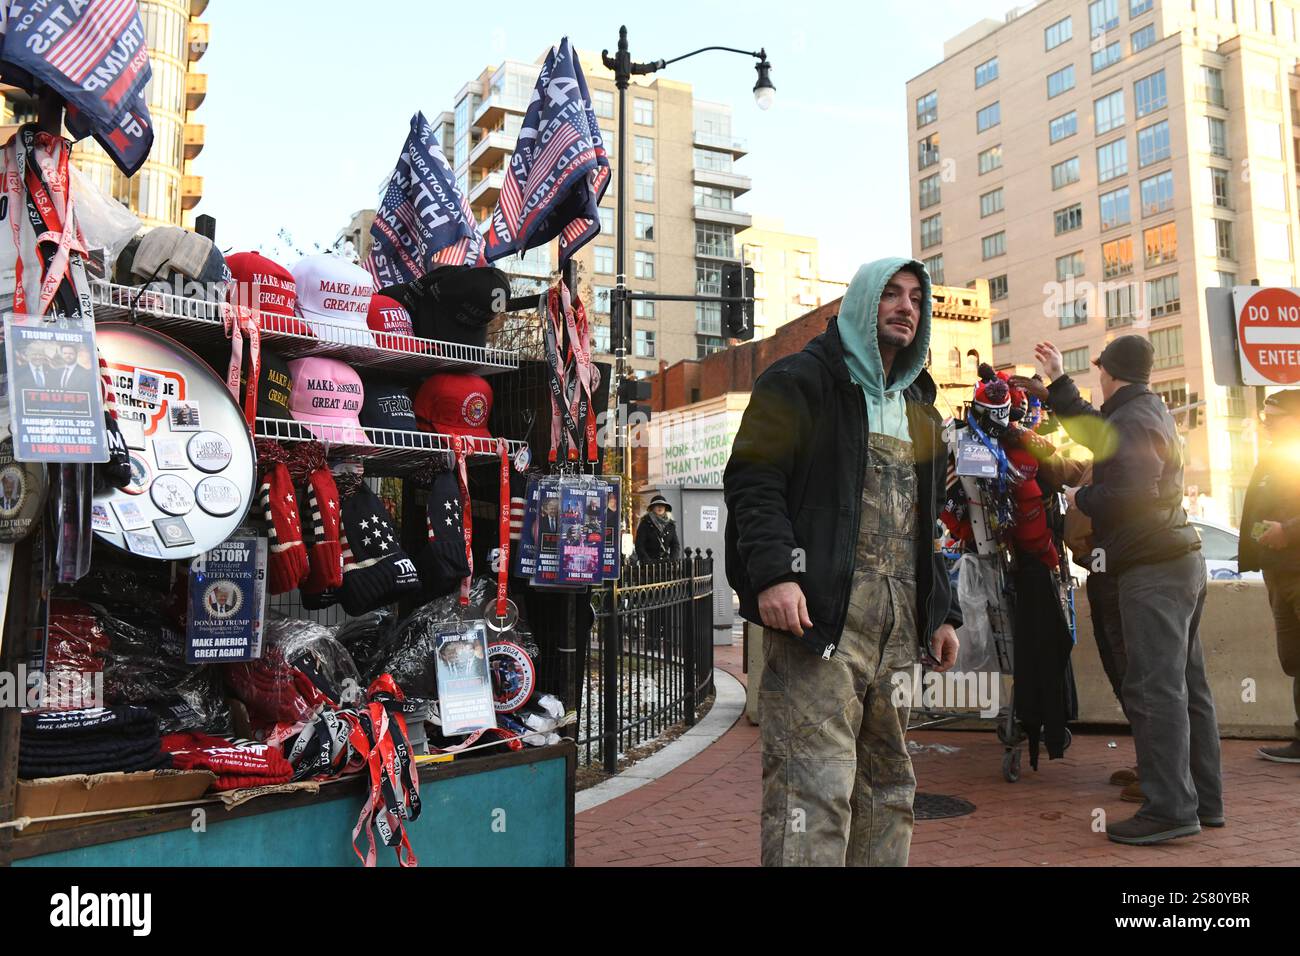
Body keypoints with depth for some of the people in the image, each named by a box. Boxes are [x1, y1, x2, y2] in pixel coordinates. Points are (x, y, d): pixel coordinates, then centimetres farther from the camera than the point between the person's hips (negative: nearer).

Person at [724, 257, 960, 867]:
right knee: (816, 780, -12)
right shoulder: (801, 382, 2)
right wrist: (773, 573, -23)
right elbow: (752, 479, -9)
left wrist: (941, 612, 19)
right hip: (821, 605, -7)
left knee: (888, 782, 12)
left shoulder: (918, 408, 25)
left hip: (899, 617, 8)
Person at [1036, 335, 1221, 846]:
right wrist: (1058, 380, 36)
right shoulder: (1149, 411, 18)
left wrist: (1081, 498, -9)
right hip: (1181, 561, 10)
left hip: (1154, 569, -10)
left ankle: (1170, 808, -9)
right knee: (1187, 683, 12)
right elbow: (1090, 427, 32)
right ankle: (1204, 799, 19)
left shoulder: (1131, 422, -13)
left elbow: (1132, 495, -26)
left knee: (1154, 688, -10)